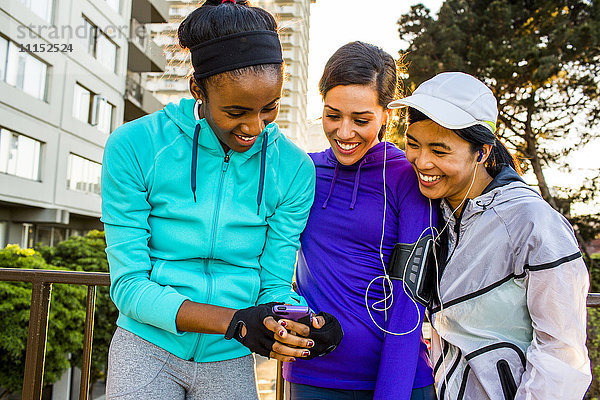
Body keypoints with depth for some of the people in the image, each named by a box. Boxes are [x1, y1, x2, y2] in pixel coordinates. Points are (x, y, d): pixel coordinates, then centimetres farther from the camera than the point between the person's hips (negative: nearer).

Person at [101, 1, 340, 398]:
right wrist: (234, 321, -28)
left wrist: (301, 325, -28)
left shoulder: (293, 168, -10)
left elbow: (274, 286, -6)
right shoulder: (133, 147, -15)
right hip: (147, 347, -1)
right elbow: (129, 284, -15)